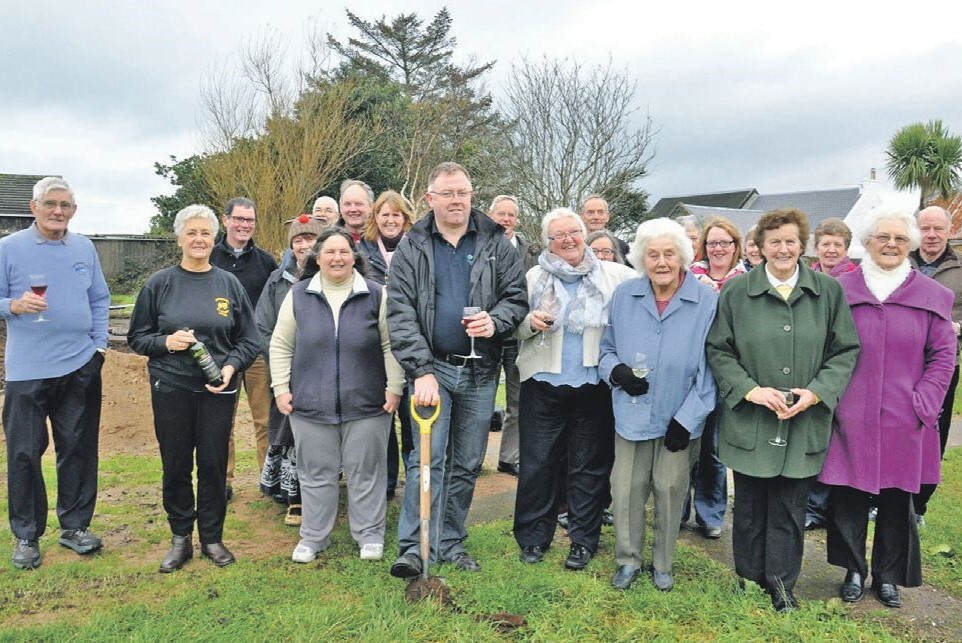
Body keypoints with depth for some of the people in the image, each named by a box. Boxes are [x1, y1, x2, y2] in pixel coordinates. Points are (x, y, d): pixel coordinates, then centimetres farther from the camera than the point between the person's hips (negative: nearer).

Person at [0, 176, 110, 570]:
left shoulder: (85, 249, 7)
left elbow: (100, 300, 14)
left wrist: (100, 343, 5)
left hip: (81, 368, 3)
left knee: (79, 449, 10)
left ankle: (75, 525, 24)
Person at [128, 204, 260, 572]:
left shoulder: (229, 284, 2)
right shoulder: (159, 284, 1)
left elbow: (249, 340, 4)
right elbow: (136, 337, 5)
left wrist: (231, 366, -13)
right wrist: (166, 341, -14)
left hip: (218, 389, 0)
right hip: (171, 389, 0)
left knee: (214, 464, 7)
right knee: (176, 465, 7)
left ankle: (212, 538, 23)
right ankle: (180, 539, 24)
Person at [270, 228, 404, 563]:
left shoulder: (376, 295, 0)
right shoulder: (298, 295, 4)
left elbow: (391, 345, 2)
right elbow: (281, 345, 8)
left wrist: (394, 388, -3)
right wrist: (281, 389, 2)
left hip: (366, 404, -1)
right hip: (310, 405, 1)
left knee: (365, 472, 8)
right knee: (316, 474, 11)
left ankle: (370, 534, 24)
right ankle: (313, 537, 27)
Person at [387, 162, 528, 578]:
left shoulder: (496, 243, 4)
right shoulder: (413, 247, 0)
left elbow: (516, 296, 6)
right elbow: (400, 313, -6)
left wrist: (495, 321, -17)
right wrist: (421, 370, -16)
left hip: (479, 372, 2)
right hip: (432, 367, -2)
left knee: (467, 464, 10)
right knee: (428, 458, -5)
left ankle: (451, 544, 24)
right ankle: (414, 548, 3)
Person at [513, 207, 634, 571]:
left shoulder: (613, 276, 3)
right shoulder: (534, 278, 6)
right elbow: (514, 327, 6)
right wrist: (530, 322, -15)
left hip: (593, 386, 0)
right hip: (543, 384, 1)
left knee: (590, 466, 9)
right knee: (537, 463, 5)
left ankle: (583, 541, 24)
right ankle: (533, 537, 21)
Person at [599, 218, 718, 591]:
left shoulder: (707, 300, -10)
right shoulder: (624, 296, -2)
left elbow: (709, 368, -7)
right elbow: (607, 347, 9)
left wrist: (688, 418, -11)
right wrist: (617, 371, -13)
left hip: (680, 418, -1)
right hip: (631, 414, 2)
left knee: (670, 490, 12)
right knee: (626, 488, 7)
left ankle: (662, 564, 32)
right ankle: (628, 559, 28)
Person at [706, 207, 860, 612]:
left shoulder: (829, 291, 2)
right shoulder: (736, 292, -2)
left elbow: (846, 351, 5)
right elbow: (718, 351, 0)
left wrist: (817, 392, -9)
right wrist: (751, 390, -13)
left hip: (804, 424, 1)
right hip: (750, 423, 0)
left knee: (790, 508, 11)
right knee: (749, 506, 12)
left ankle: (781, 583, 28)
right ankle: (749, 578, 30)